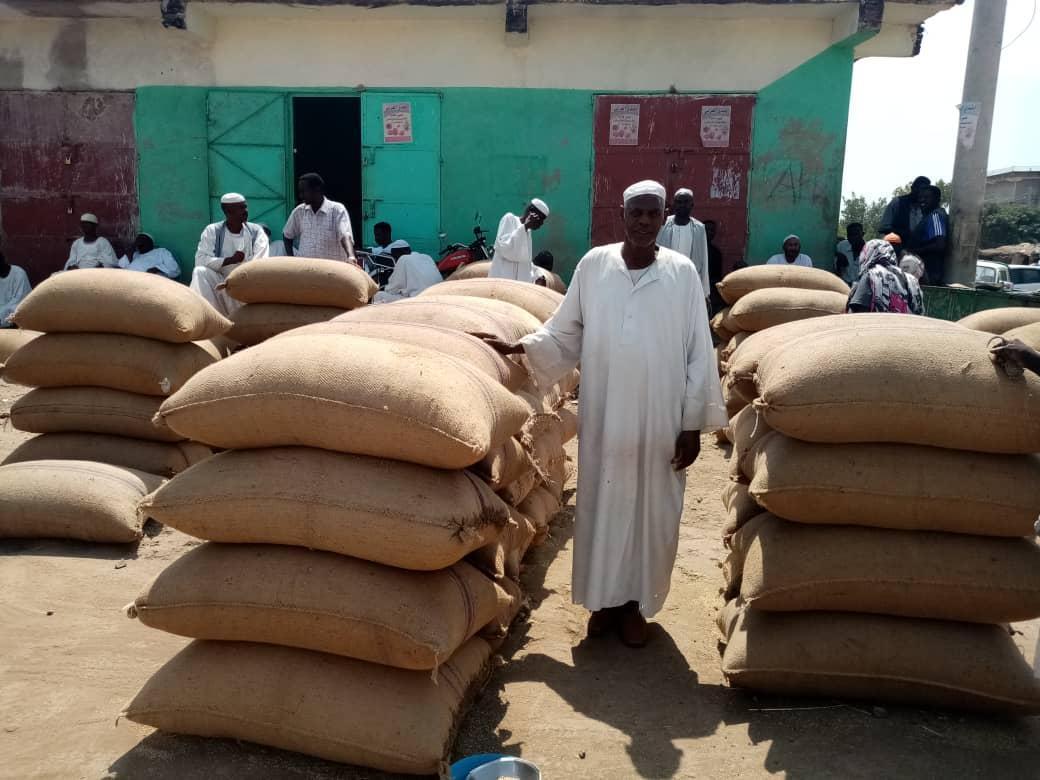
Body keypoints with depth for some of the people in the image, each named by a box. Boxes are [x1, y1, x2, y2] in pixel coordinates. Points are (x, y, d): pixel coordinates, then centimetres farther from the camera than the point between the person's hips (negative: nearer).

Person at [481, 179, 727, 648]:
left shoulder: (682, 272, -3)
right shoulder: (594, 264, 0)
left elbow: (698, 352, -3)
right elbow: (565, 332, 6)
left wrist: (694, 423, -5)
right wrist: (520, 347, -9)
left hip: (660, 419, -1)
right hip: (604, 416, 1)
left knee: (650, 511, 9)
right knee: (602, 505, 10)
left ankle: (636, 603, 27)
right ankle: (605, 599, 28)